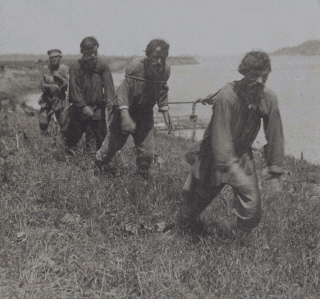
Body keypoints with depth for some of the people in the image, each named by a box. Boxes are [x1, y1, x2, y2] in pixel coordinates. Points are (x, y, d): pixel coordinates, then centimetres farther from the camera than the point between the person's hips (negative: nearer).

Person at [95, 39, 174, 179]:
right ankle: (97, 165, 39)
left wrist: (165, 112, 4)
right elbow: (124, 89, -31)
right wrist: (125, 115, -41)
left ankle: (143, 178, 29)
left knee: (147, 152, 2)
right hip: (124, 111, -4)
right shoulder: (136, 66, -27)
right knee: (114, 143, 10)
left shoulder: (165, 69, -10)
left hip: (145, 115, 4)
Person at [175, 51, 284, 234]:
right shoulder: (226, 97, -27)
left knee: (252, 214, -6)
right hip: (215, 157, -4)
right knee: (197, 202, 13)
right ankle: (182, 229, 45)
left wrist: (275, 174, -2)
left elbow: (275, 136, -3)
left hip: (243, 155, 4)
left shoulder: (269, 98, -11)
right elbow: (221, 136, -32)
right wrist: (232, 170, -41)